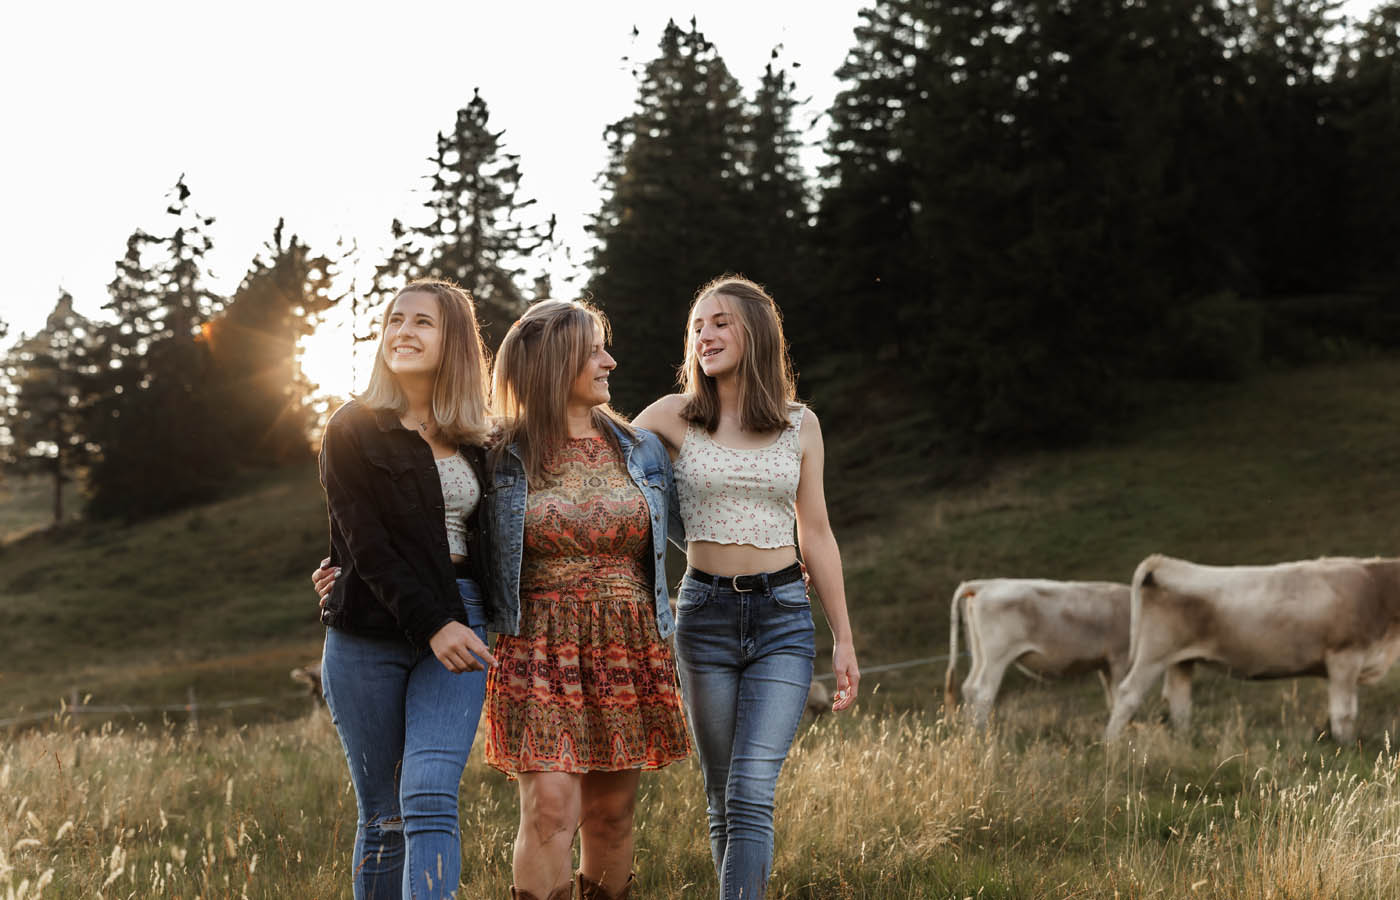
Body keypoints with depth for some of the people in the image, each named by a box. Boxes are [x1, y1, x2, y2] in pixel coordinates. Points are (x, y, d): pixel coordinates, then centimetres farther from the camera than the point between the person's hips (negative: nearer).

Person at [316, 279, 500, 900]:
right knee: (382, 816, 2)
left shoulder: (474, 443, 13)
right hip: (370, 633, -2)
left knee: (429, 798, -15)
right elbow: (365, 542, -8)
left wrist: (469, 622, 6)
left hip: (455, 626, 2)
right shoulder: (353, 431, 2)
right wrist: (430, 624, -17)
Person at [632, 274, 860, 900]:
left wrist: (843, 639, 11)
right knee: (723, 801, 5)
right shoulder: (673, 416, 3)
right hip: (705, 614, 1)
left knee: (752, 793, -14)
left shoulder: (800, 425, 6)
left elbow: (816, 537, 11)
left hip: (783, 618, -1)